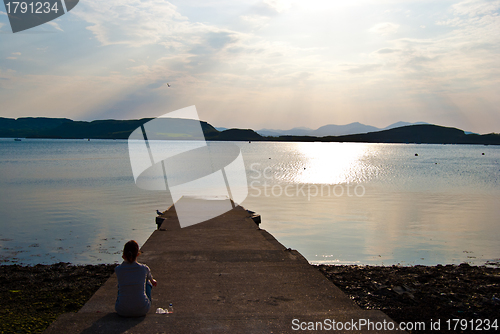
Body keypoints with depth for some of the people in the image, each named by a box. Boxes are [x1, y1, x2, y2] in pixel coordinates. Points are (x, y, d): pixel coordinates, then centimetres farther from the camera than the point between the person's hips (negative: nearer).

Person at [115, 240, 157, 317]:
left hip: (122, 311, 1)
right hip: (142, 310, -1)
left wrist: (125, 260, 14)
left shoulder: (118, 269, -9)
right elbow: (150, 278, 21)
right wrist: (152, 281, 42)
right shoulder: (144, 268, -7)